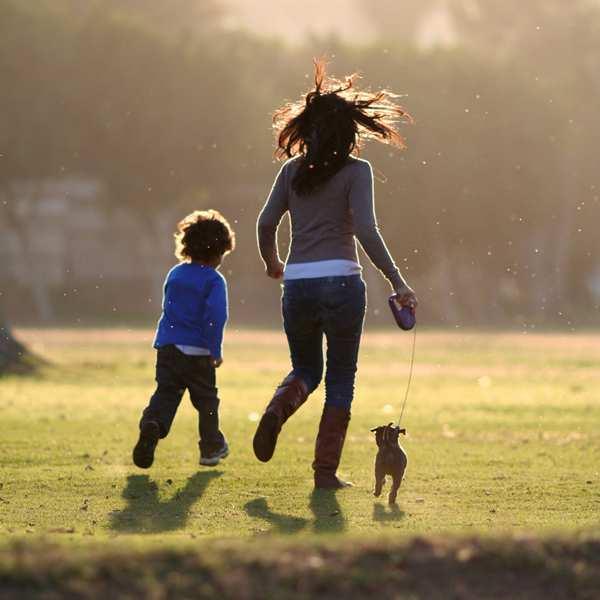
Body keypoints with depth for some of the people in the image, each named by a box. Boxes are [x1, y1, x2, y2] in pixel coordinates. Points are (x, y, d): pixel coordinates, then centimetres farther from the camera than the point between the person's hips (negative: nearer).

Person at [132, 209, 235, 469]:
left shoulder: (174, 274, 11)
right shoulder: (214, 280, -8)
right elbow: (216, 316, -20)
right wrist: (215, 350, -15)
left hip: (168, 347, 4)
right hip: (198, 351, -4)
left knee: (165, 394, 1)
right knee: (206, 399, 13)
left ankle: (151, 425, -28)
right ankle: (211, 447, 24)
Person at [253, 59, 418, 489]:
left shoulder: (293, 170, 9)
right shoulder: (356, 171, -3)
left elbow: (266, 223, 6)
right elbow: (365, 231, -12)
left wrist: (272, 263, 26)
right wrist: (398, 283, -10)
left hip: (297, 285, 4)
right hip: (341, 282, -4)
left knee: (306, 370, 22)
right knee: (341, 380, 9)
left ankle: (277, 410, -11)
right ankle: (326, 470, 4)